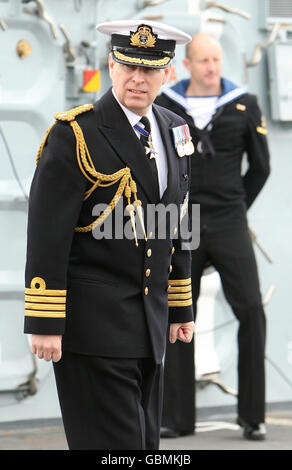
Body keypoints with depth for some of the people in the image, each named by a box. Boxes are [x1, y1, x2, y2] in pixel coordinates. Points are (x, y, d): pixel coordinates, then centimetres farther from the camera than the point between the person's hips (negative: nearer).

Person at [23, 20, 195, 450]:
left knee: (145, 441, 12)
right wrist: (44, 323, -17)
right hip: (93, 323, -7)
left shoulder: (173, 130, 11)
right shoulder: (75, 135, -12)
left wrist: (180, 308, 19)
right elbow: (47, 236, -14)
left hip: (150, 319, 8)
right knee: (113, 444, -8)